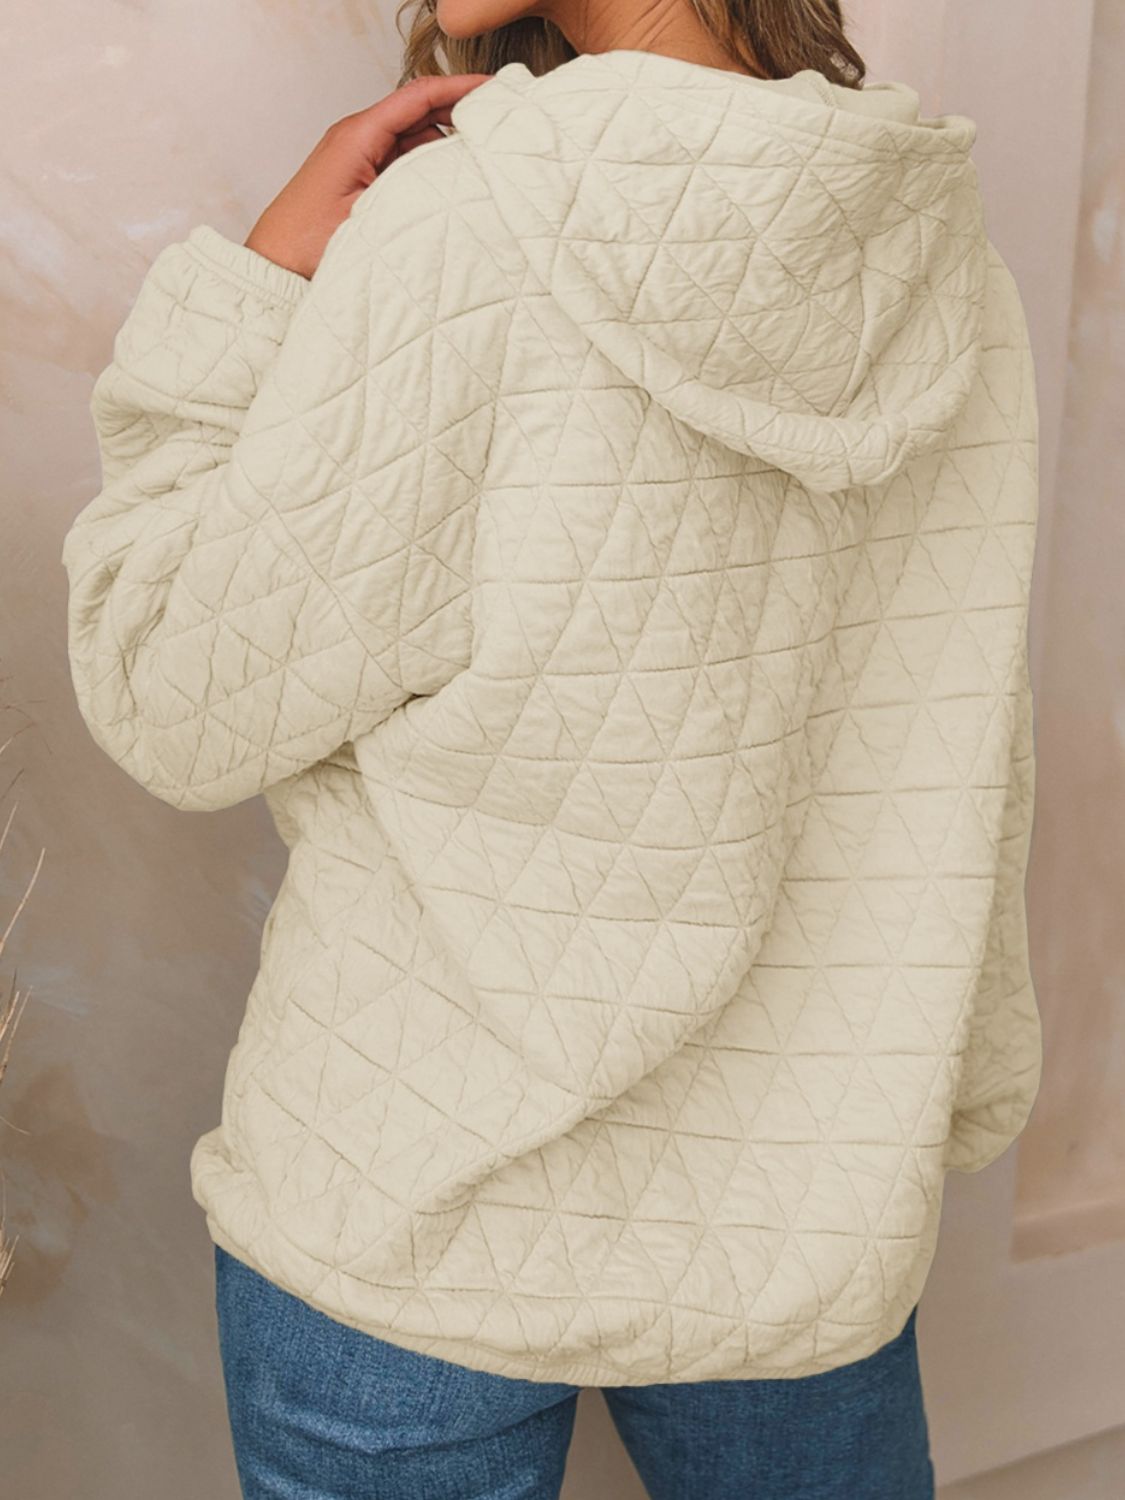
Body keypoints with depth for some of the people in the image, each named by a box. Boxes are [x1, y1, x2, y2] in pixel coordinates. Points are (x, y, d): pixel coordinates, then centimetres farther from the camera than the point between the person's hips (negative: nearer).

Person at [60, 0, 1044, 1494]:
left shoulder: (453, 237, -20)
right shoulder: (948, 262, -4)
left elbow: (175, 715, -11)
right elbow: (963, 778, 4)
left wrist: (257, 279, -8)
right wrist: (956, 1087, 16)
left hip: (413, 1210, -4)